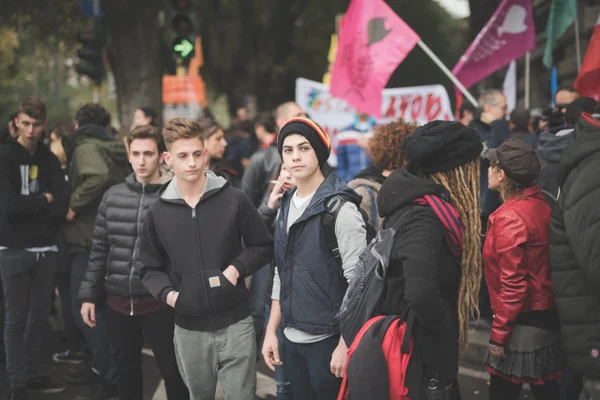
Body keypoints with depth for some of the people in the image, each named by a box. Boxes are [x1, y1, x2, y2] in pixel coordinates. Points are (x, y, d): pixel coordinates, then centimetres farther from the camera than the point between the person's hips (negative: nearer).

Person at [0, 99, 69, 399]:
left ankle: (32, 374, 23)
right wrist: (44, 201, -7)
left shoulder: (49, 159, 9)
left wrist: (28, 206, -12)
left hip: (45, 249, 5)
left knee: (40, 316, 11)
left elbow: (62, 204, -2)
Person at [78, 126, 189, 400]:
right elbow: (99, 249, 10)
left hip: (159, 303, -4)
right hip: (118, 303, 4)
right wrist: (89, 295, 8)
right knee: (126, 372, 16)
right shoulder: (113, 196, 5)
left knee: (173, 373, 4)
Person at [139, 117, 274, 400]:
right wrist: (166, 293, -11)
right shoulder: (158, 213, 1)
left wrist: (237, 268, -13)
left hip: (235, 324, -2)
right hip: (189, 329, 2)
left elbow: (264, 247, 4)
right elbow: (150, 268, 9)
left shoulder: (234, 200, -5)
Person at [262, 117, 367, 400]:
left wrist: (346, 344, -17)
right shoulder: (287, 206, 9)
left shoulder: (339, 207, -12)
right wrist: (271, 331, 12)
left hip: (327, 339, -6)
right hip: (291, 339, 6)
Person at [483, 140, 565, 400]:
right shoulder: (539, 203, 4)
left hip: (524, 324, -8)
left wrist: (498, 334, -14)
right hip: (547, 316, 9)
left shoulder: (510, 218, -20)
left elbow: (513, 284, -21)